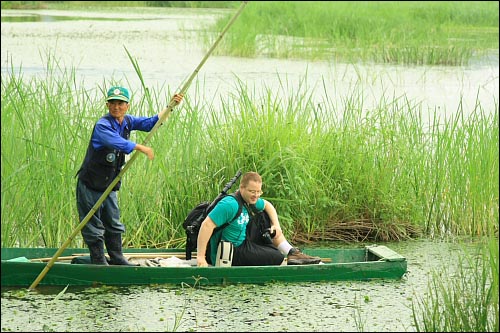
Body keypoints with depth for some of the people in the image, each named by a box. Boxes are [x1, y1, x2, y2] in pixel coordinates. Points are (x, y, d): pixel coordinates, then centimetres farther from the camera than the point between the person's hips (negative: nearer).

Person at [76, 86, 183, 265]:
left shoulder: (127, 121, 6)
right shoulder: (102, 125, -20)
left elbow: (150, 123, 14)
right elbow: (117, 142, -37)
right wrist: (141, 148, -39)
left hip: (109, 186, 8)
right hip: (90, 185, -8)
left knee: (114, 225, 15)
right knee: (93, 228, 0)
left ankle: (117, 259, 24)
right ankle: (99, 262, 7)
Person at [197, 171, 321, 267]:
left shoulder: (249, 200, 5)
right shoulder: (230, 204, -24)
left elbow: (267, 205, 26)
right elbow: (207, 225, -30)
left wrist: (276, 225, 8)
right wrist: (200, 257, -35)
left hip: (242, 244, 10)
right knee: (277, 258, -16)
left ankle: (292, 253, 12)